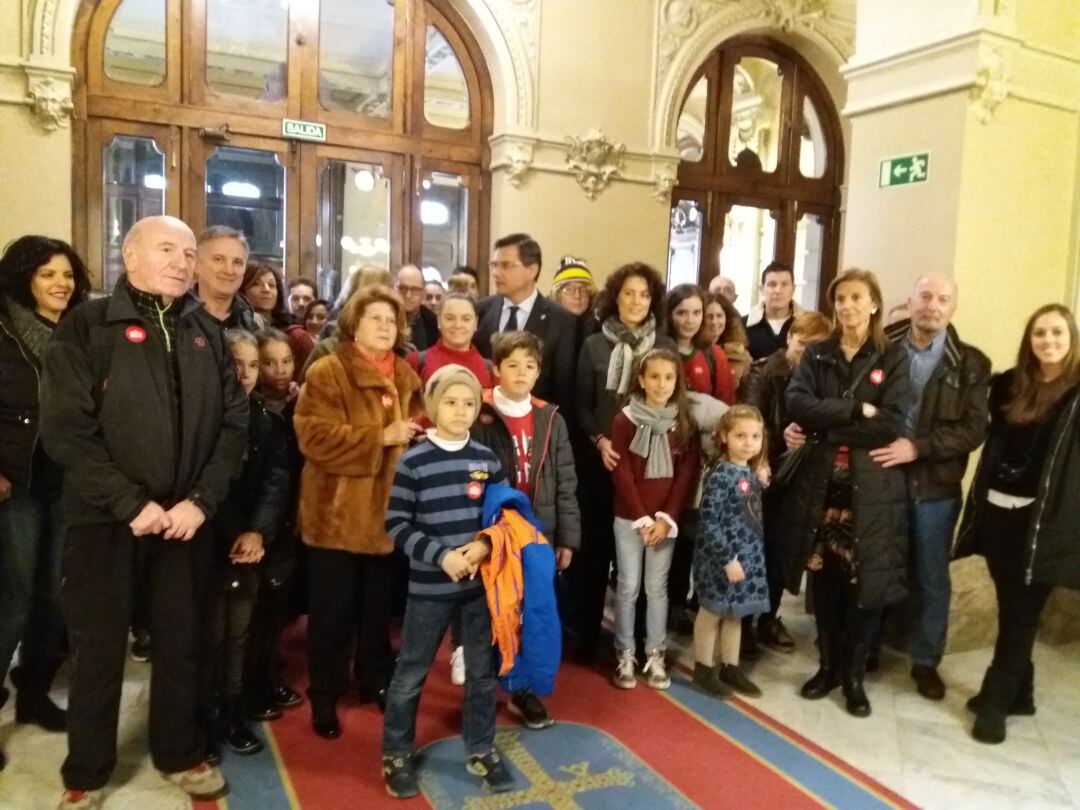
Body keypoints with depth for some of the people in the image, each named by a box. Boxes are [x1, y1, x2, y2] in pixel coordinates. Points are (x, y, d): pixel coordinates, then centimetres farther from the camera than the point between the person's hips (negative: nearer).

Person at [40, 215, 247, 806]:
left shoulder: (207, 333, 7)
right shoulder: (85, 327, -4)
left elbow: (234, 422, 3)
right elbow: (65, 430, -11)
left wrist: (202, 500, -8)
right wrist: (131, 502, -16)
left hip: (187, 515, 3)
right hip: (105, 516, -3)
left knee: (181, 640, 13)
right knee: (100, 646, 7)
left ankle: (179, 754, 31)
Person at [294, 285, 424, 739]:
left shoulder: (406, 377, 10)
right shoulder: (327, 373, -9)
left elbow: (419, 429, 20)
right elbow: (315, 437, -21)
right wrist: (382, 437, -22)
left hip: (389, 513, 5)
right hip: (338, 514, -5)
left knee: (380, 609, 18)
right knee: (332, 612, 7)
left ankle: (377, 680, 36)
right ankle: (325, 698, 23)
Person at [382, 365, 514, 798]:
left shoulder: (487, 460, 1)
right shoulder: (413, 463, -9)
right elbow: (396, 525, -9)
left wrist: (486, 543, -12)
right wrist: (442, 555, -18)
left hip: (481, 581, 3)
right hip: (429, 585, -3)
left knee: (483, 669, 14)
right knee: (411, 672, 10)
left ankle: (481, 750, 32)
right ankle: (397, 754, 29)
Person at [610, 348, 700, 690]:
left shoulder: (685, 424, 1)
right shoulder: (625, 419, -5)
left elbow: (687, 475, -1)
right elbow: (621, 473, -7)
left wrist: (666, 518, -9)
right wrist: (641, 518, -12)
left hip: (665, 520, 2)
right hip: (629, 518, -1)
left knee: (657, 587, 9)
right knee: (628, 587, 4)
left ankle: (656, 656, 20)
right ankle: (625, 656, 15)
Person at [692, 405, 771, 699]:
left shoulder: (752, 473, 5)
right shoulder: (720, 475, -19)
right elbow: (708, 522, -21)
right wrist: (728, 558, -21)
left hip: (748, 556, 8)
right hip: (720, 557, -7)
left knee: (735, 614, 18)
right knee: (712, 613, 8)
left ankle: (730, 668, 32)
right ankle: (703, 669, 22)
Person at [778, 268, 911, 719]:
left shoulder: (894, 358, 1)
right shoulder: (816, 355, 8)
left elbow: (891, 425, -12)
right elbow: (796, 403, -9)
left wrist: (822, 426, -12)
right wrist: (856, 411, -16)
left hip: (870, 488, -2)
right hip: (820, 484, 2)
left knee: (866, 582, 2)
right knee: (824, 578, 9)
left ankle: (854, 674, 20)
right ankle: (828, 665, 26)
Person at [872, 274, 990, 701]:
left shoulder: (970, 364, -1)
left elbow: (974, 428, -9)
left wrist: (917, 447, -20)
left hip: (935, 487, 0)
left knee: (930, 577, 13)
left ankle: (926, 661, 30)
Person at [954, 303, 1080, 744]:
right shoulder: (1010, 384, 9)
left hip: (1042, 520, -4)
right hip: (998, 510, 4)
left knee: (1019, 615, 3)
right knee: (1011, 610, 15)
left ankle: (997, 700, 14)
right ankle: (1017, 692, 30)